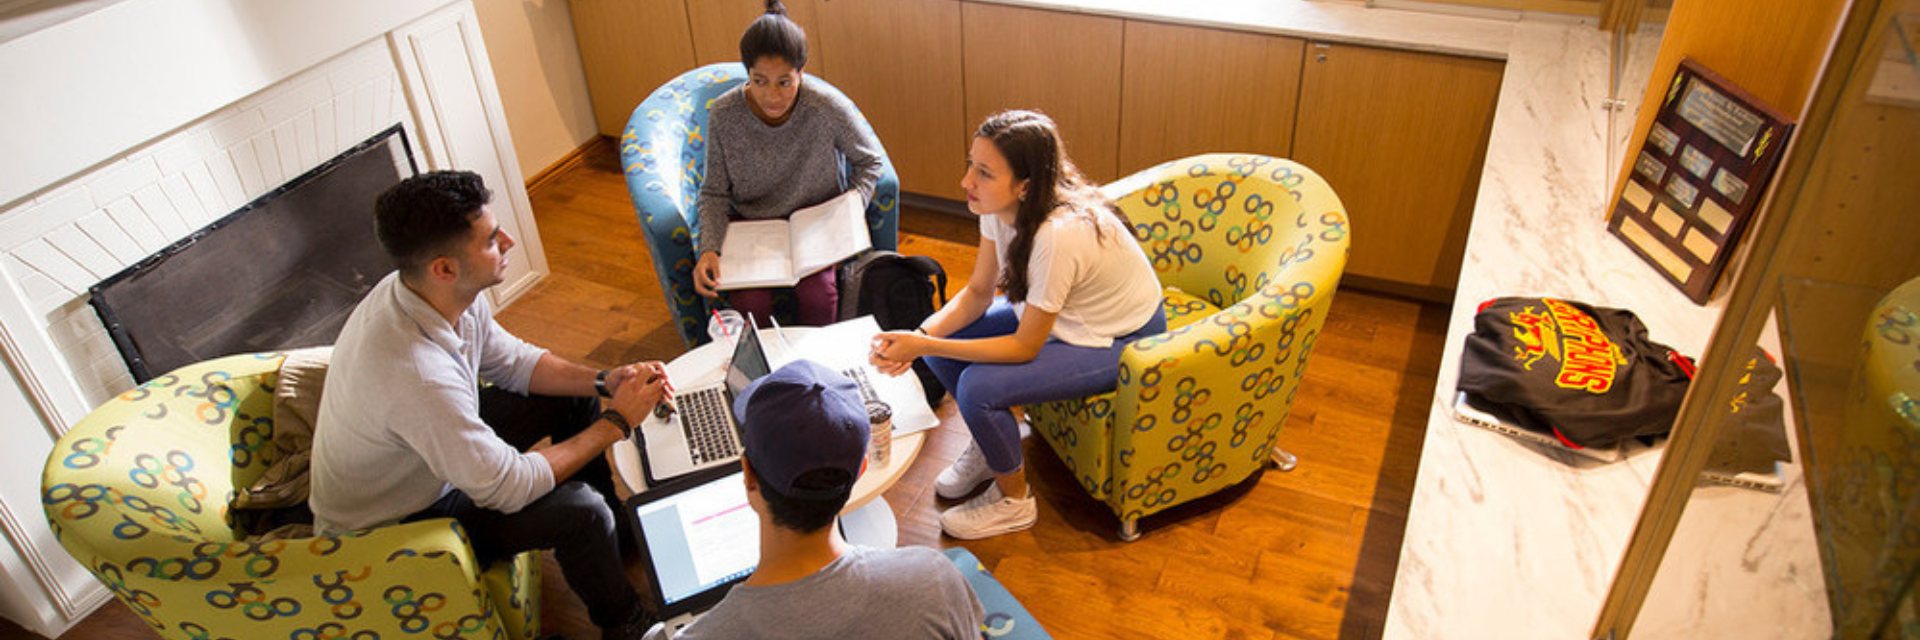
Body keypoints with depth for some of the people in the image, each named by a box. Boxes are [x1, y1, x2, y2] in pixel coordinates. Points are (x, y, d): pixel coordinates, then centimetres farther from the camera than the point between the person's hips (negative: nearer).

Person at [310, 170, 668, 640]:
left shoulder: (436, 293, -15)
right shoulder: (416, 375, -42)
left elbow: (512, 360, 2)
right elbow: (508, 488, -32)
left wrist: (605, 382, -13)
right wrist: (616, 422, -24)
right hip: (392, 527, -9)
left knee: (573, 396, 6)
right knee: (579, 510, -22)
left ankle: (618, 523, 27)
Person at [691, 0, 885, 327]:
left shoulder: (829, 110, -21)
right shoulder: (723, 115, -17)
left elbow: (869, 161, -3)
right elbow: (716, 192, -6)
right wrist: (709, 249, -21)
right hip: (749, 223, 1)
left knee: (818, 293, -26)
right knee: (750, 301, -24)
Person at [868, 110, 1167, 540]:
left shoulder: (1058, 234, -37)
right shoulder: (999, 207, -14)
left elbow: (1026, 347, -27)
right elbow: (978, 292, -2)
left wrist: (925, 346, -28)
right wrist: (923, 336, -19)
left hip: (1123, 341, -8)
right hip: (1061, 314, 8)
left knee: (979, 387, -24)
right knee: (938, 335, -3)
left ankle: (1013, 501, 4)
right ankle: (991, 446, 20)